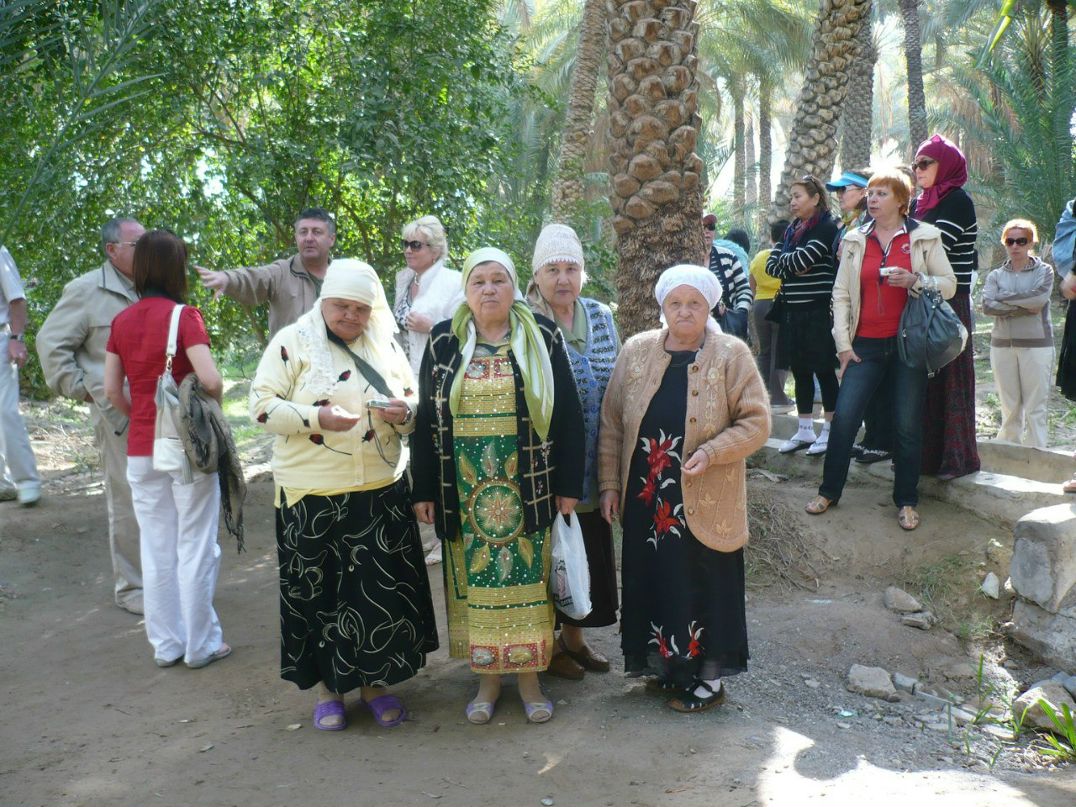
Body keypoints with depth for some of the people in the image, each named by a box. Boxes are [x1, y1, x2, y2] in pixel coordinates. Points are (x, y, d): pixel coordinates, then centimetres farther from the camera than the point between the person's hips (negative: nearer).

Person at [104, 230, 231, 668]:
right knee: (195, 547, 7)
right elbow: (210, 380, -21)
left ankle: (165, 644, 23)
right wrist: (211, 402, -1)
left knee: (156, 549, 13)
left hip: (141, 448, 5)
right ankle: (201, 644, 16)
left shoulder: (121, 322, 4)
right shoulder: (184, 316, -12)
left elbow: (112, 390, 5)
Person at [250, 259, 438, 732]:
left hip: (381, 492, 3)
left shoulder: (385, 344, 9)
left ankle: (375, 681, 23)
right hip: (313, 496, -2)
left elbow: (413, 402, 15)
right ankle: (325, 685, 24)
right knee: (317, 590, 7)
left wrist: (403, 412, -9)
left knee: (381, 590, 6)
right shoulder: (292, 342, -1)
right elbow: (263, 405, -7)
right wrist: (316, 417, -21)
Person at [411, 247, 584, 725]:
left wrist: (568, 485, -4)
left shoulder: (543, 339, 0)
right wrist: (424, 489, 1)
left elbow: (568, 415, 0)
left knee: (526, 579, 4)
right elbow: (426, 418, 5)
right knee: (476, 580, 7)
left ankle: (529, 677, 19)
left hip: (527, 485, -1)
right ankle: (487, 678, 21)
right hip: (464, 488, 1)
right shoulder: (444, 343, 4)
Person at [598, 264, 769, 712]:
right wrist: (610, 483, 4)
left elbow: (756, 421, -6)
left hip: (704, 502, -3)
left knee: (702, 588, 6)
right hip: (646, 499, 4)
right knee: (653, 583, 13)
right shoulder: (636, 351, 3)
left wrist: (710, 452, -20)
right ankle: (666, 666, 32)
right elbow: (612, 421, 7)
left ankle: (706, 678, 23)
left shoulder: (732, 355, -6)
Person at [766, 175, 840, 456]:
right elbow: (771, 266, 8)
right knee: (800, 371, 10)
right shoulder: (791, 230, 16)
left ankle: (830, 431, 8)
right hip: (792, 312, 7)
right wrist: (794, 264, -8)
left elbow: (803, 259, -20)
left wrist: (785, 261, -1)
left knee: (823, 370, 0)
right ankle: (805, 431, 18)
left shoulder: (827, 227, -7)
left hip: (818, 312, -7)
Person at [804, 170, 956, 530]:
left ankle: (906, 502, 14)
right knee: (844, 416, -4)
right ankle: (829, 491, 11)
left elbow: (949, 284, 2)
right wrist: (843, 344, 1)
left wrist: (915, 280, -17)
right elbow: (841, 293, 7)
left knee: (908, 425, 2)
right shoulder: (855, 240, 8)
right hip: (866, 345, 2)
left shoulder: (924, 237, 3)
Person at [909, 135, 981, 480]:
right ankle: (925, 451, 13)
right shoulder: (920, 204, 16)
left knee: (948, 376, -3)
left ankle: (957, 456, 4)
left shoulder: (958, 201, -7)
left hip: (948, 300, -7)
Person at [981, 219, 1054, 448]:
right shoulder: (996, 275, 9)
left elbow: (1040, 298, -15)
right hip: (1002, 344, 2)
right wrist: (1025, 308, -13)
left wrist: (1005, 297, -7)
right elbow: (987, 306, -7)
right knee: (1009, 406, 5)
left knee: (1036, 407, -3)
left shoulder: (1044, 271, 5)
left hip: (1036, 344, -2)